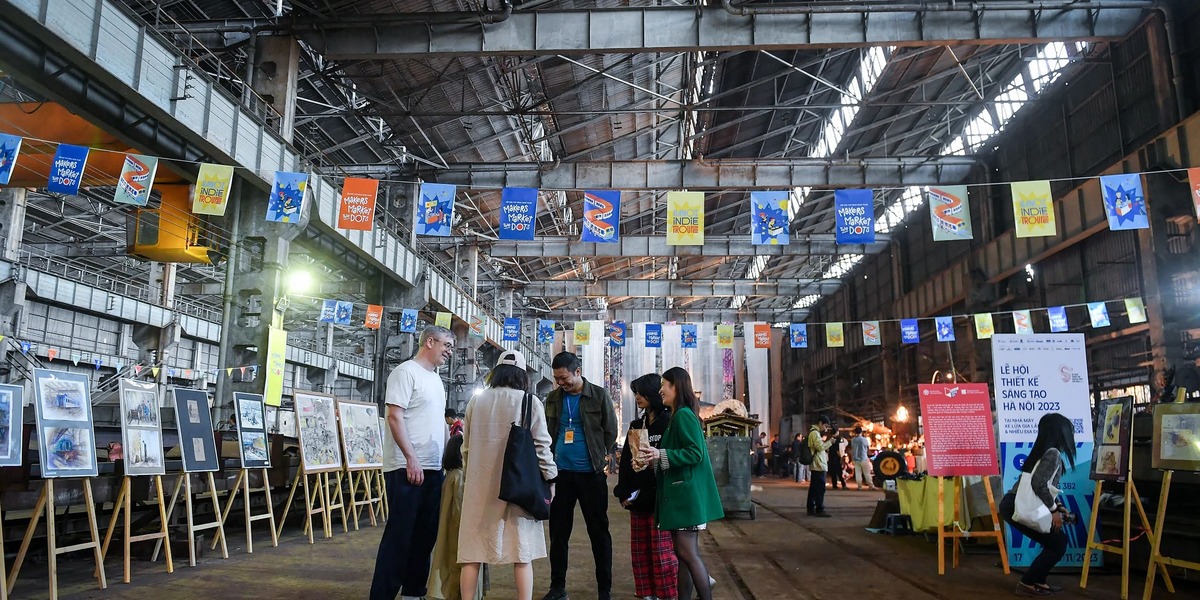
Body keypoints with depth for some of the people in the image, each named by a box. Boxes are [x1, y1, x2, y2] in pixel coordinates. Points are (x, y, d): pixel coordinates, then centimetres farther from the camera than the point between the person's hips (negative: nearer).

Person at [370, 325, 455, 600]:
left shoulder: (436, 378, 17)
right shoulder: (406, 372, -8)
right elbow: (395, 417, -16)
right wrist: (411, 459, -20)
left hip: (433, 469, 9)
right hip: (406, 468, -9)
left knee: (425, 535, 13)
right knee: (399, 536, -5)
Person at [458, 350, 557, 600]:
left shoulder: (477, 401, 5)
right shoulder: (529, 401, -4)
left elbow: (466, 446, 11)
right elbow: (541, 446, -6)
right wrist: (550, 479, 5)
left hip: (481, 485, 3)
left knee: (473, 550, 8)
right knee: (522, 550, 5)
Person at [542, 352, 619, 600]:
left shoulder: (599, 395, -3)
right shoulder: (553, 398, 6)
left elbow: (611, 431, 2)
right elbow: (547, 432, 14)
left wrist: (598, 456, -1)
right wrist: (552, 459, 4)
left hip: (591, 473, -3)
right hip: (561, 473, 3)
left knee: (599, 531, 4)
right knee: (558, 531, 8)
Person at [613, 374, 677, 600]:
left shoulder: (669, 422, -5)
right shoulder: (636, 425, 15)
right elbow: (626, 460, 13)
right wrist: (624, 493, 5)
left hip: (659, 499, -7)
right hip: (637, 499, 7)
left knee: (663, 551, -4)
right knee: (640, 552, 10)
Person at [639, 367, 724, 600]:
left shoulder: (683, 415, -14)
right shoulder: (677, 416, 16)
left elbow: (696, 453, -21)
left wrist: (661, 455, -25)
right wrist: (656, 457, 20)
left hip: (686, 492, -10)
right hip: (678, 492, 10)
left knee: (688, 552, -8)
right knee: (682, 551, 11)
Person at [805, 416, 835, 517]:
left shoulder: (814, 432, 19)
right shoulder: (815, 433, -14)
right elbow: (820, 447, -19)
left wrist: (826, 444, 11)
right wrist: (830, 442, -9)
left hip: (815, 465, 11)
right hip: (818, 465, -11)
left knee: (813, 488, 11)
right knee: (820, 488, -9)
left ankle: (811, 509, 13)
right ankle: (820, 510, -8)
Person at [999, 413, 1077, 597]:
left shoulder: (1043, 452, 18)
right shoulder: (1053, 453, -11)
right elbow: (1039, 484, -22)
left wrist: (1059, 507, 14)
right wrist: (1054, 510, -13)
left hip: (1015, 505, 9)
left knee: (1057, 540, 17)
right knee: (1057, 544, 2)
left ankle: (1038, 581, 21)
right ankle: (1027, 584, 4)